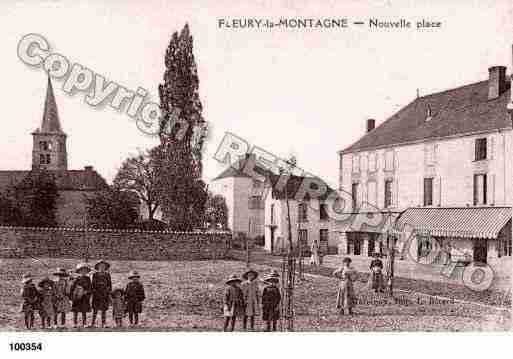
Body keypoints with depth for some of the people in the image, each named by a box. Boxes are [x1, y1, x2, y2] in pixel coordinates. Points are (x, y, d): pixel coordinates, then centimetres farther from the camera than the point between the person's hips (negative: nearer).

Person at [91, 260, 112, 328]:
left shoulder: (107, 274, 7)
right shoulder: (95, 274, 4)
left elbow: (109, 284, 8)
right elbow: (92, 284, 6)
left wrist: (109, 293, 3)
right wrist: (92, 293, 0)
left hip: (105, 294, 1)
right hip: (96, 294, -1)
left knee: (104, 310, 3)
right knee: (95, 309, -1)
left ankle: (103, 324, 8)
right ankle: (93, 323, 4)